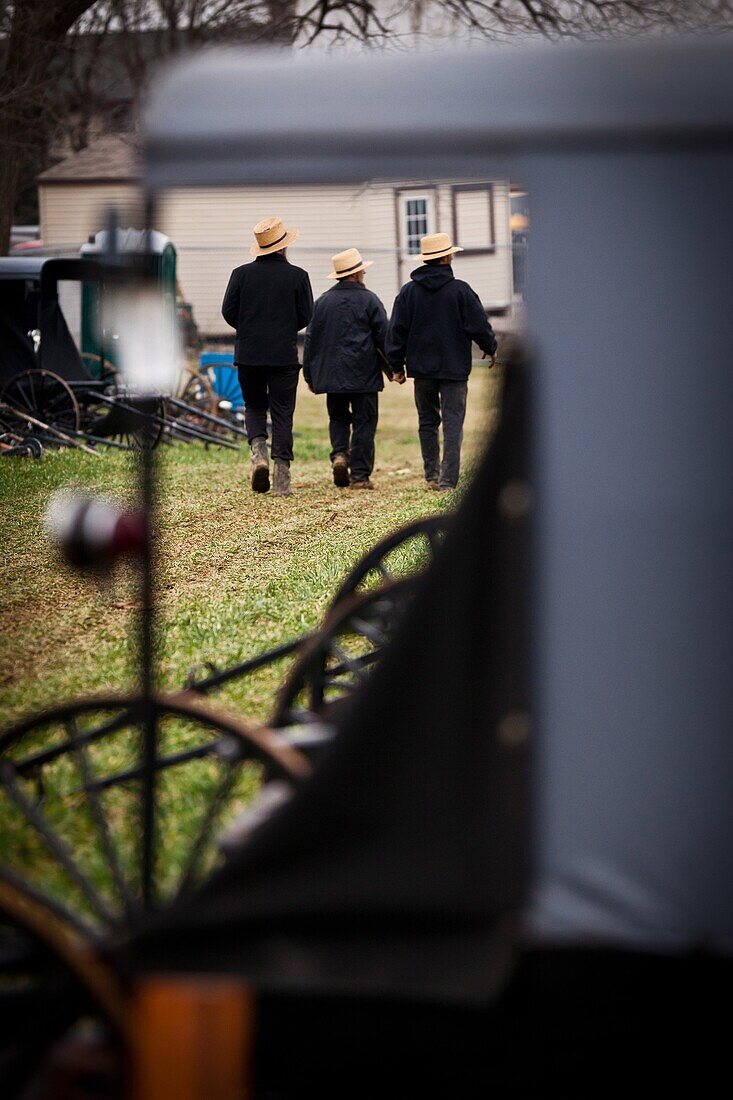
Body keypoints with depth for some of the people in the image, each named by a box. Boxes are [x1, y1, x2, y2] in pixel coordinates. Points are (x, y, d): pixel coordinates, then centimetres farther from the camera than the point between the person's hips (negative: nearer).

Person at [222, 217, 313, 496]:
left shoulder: (241, 274, 0)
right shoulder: (297, 276, -3)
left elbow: (228, 312, -1)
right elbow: (306, 316, -2)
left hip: (248, 354, 1)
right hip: (284, 355, -1)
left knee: (254, 406, 18)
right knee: (282, 413, 4)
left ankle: (258, 451, -8)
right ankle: (282, 476, -1)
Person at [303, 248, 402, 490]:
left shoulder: (322, 302, 5)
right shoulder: (369, 301, -4)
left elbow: (310, 340, 9)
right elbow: (384, 338, -3)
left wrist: (309, 375, 16)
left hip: (331, 375, 3)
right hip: (364, 376, -3)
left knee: (338, 418, 19)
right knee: (364, 423, 2)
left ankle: (339, 454, -5)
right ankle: (360, 475, -1)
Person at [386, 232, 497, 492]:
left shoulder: (409, 292, 1)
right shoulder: (460, 290, -8)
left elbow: (397, 331, 3)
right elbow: (479, 325, -4)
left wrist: (396, 365, 12)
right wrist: (491, 348, 15)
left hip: (421, 367, 3)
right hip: (454, 369, -3)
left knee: (427, 422, 16)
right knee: (452, 423, -2)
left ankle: (431, 474, 17)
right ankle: (448, 480, -9)